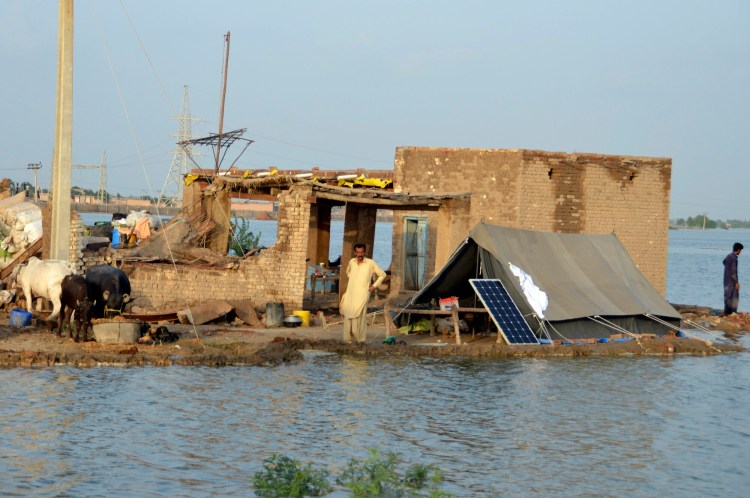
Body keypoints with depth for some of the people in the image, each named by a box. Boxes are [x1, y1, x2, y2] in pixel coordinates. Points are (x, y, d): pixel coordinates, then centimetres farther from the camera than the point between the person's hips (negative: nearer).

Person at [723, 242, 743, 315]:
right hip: (732, 281, -9)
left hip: (726, 280, 9)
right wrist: (736, 282, -19)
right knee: (735, 297, -5)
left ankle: (727, 312, 14)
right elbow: (733, 271, -22)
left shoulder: (728, 256, 8)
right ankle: (733, 313, -8)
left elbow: (724, 262, 31)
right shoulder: (734, 258, -19)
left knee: (727, 296, 12)